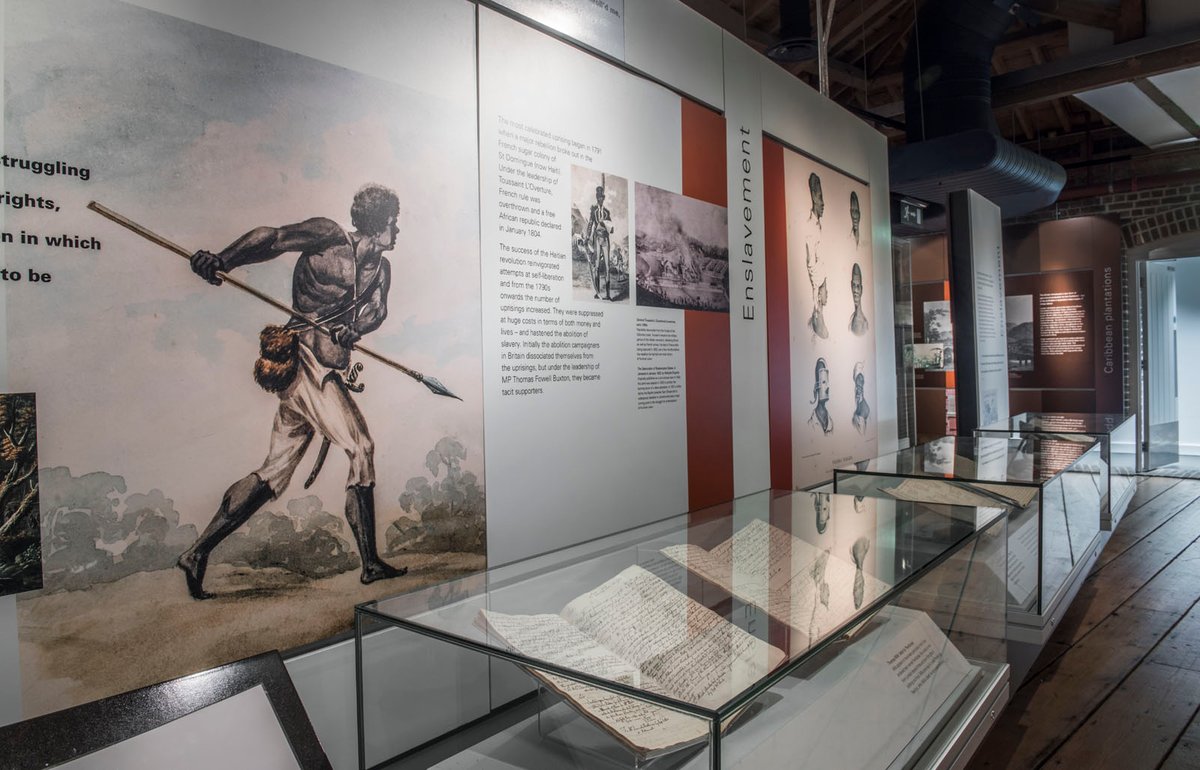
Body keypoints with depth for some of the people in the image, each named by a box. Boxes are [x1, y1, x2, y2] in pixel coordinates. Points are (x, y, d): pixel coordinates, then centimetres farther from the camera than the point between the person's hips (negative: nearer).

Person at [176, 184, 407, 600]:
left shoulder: (380, 268, 21)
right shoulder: (329, 234, 1)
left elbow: (376, 308, 5)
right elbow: (271, 239, -10)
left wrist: (353, 326, -17)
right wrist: (222, 260, -26)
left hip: (325, 368, 8)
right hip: (306, 357, -8)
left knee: (275, 472, 5)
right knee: (360, 448, -11)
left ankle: (197, 553, 12)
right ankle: (371, 563, -5)